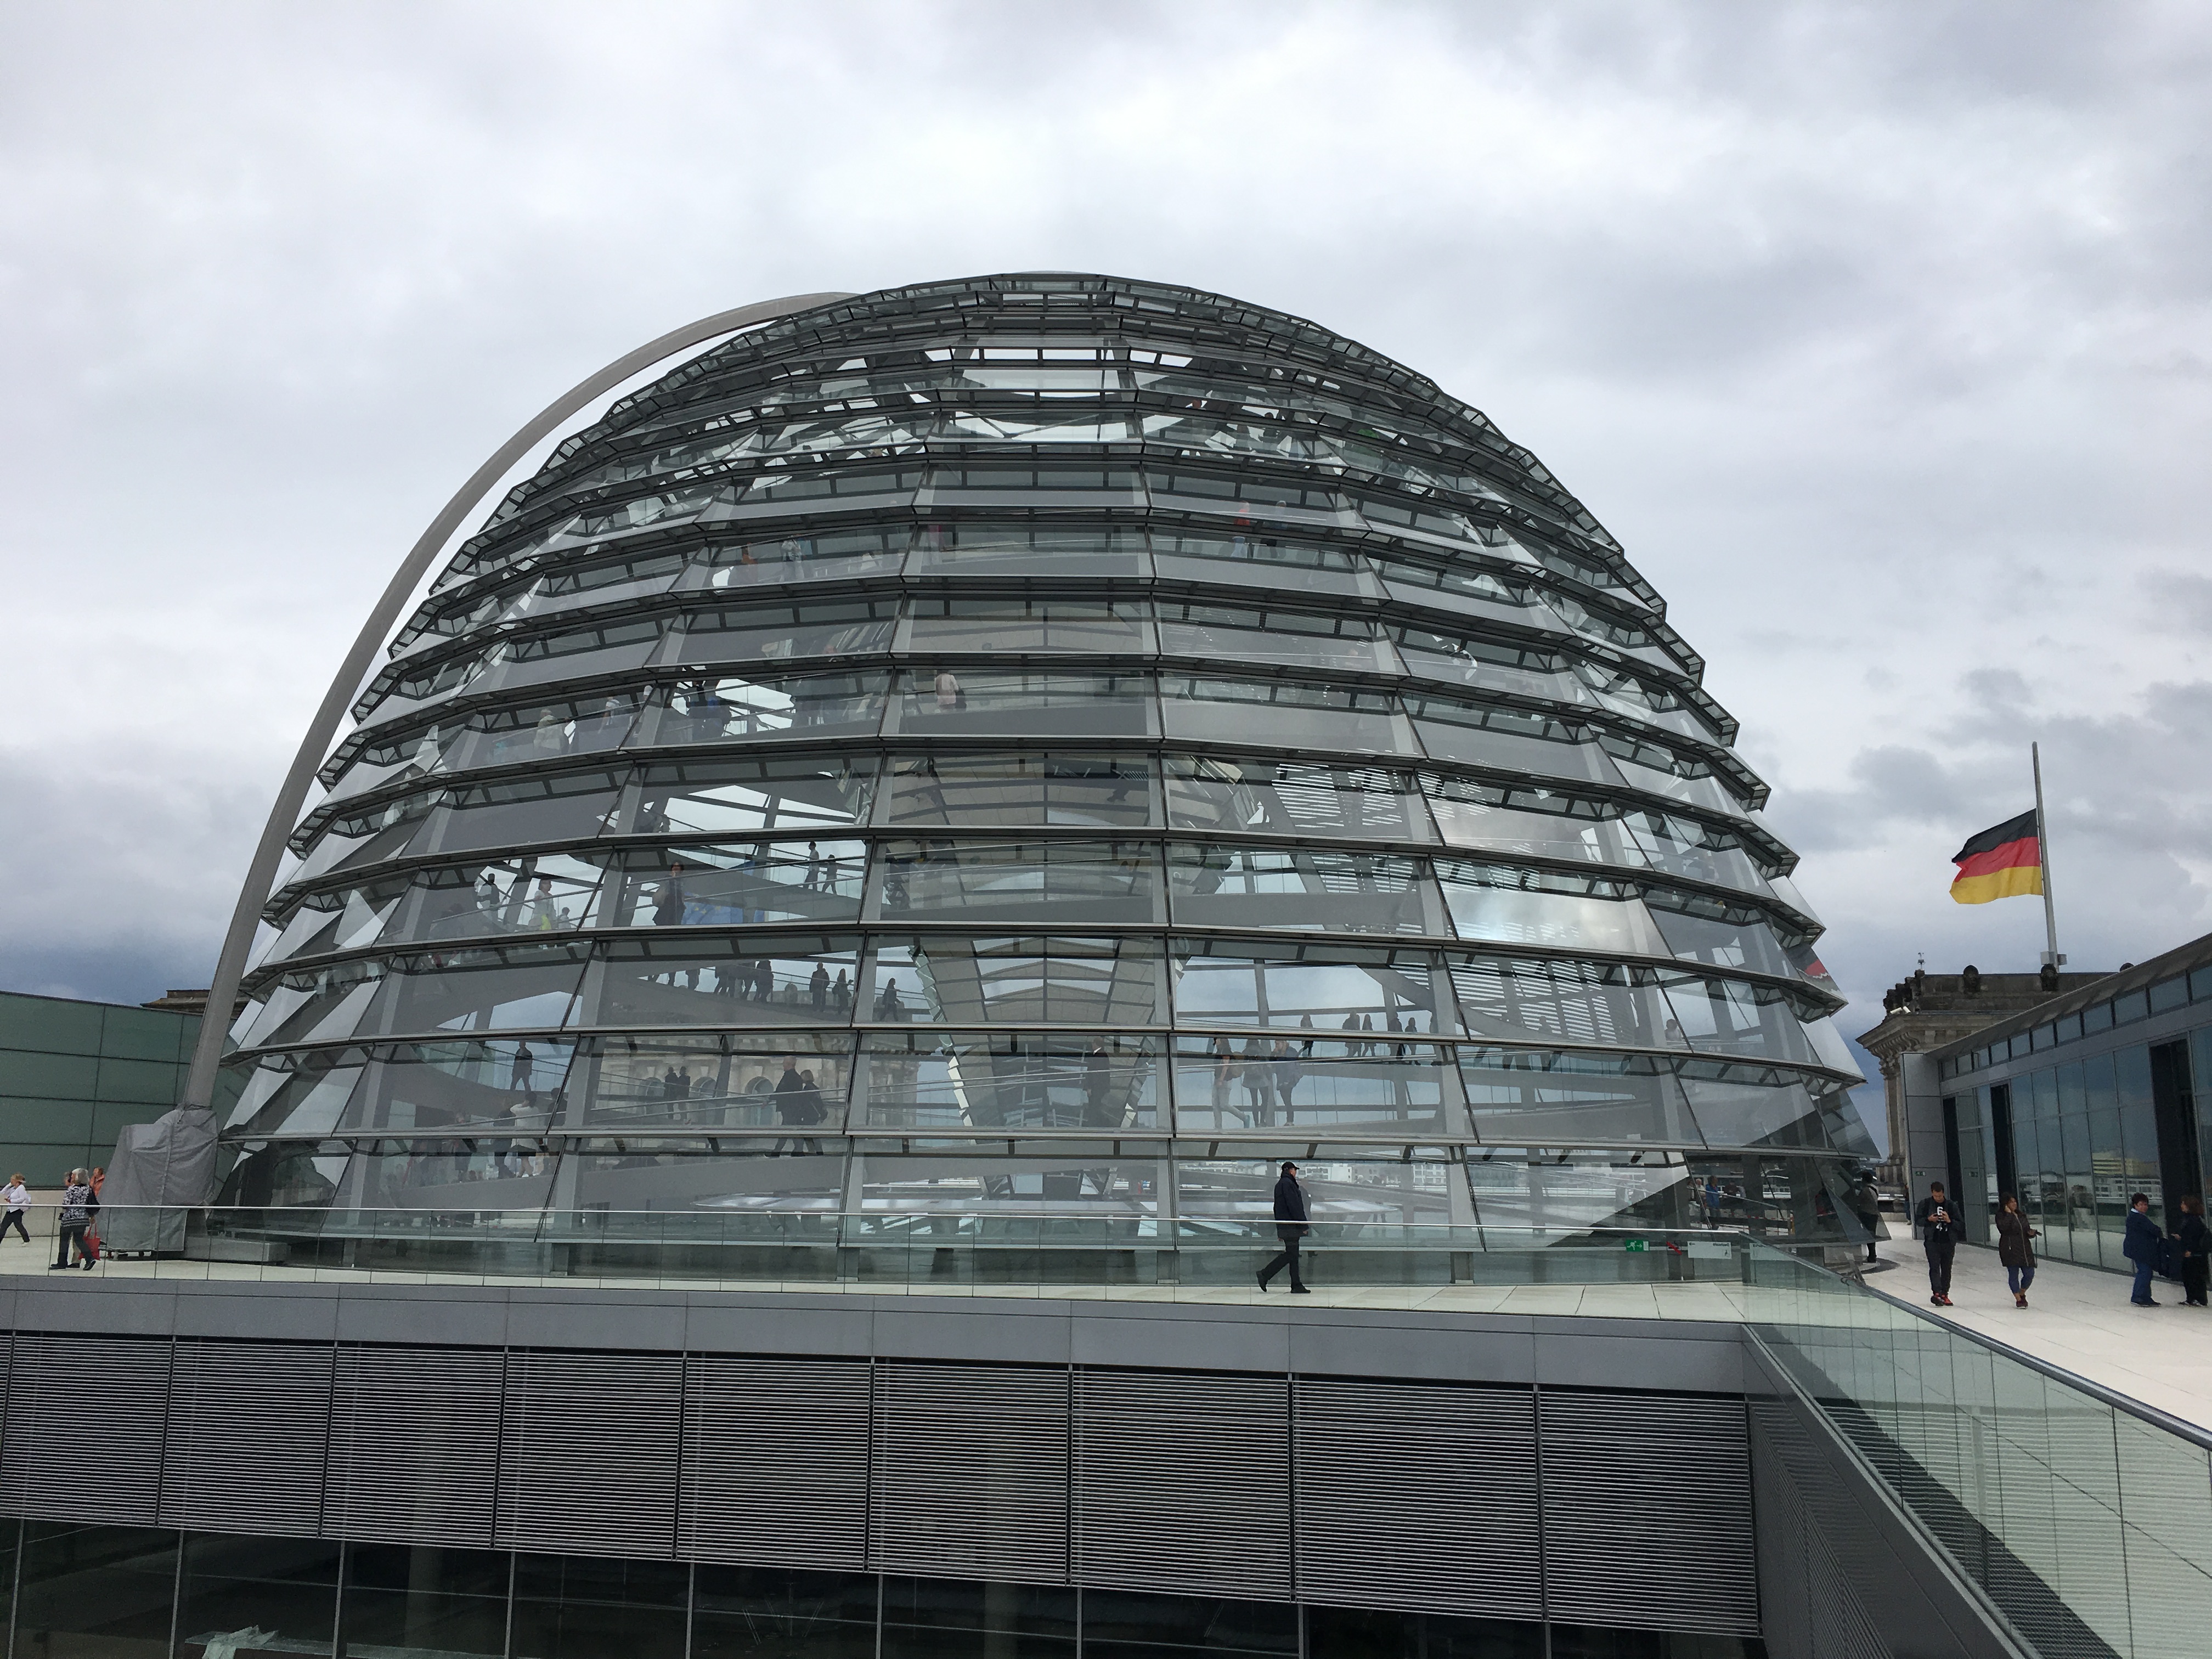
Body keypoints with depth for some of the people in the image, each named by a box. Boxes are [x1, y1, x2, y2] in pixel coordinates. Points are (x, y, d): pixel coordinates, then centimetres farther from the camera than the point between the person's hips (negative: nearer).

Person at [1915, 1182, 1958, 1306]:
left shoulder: (1951, 1205, 3)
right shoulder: (1925, 1204, 2)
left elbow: (1959, 1224, 4)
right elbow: (1917, 1221, 6)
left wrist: (1949, 1221, -15)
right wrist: (1928, 1220, -12)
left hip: (1948, 1242, 2)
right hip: (1932, 1241, -2)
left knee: (1947, 1269, 7)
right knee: (1934, 1267, -13)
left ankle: (1944, 1294, 14)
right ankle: (1936, 1293, -22)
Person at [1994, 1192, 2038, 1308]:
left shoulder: (2021, 1216, 15)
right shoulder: (2001, 1216, -3)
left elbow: (2027, 1231, 22)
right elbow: (2003, 1227, -22)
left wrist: (2031, 1233, 0)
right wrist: (2008, 1214, -17)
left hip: (2025, 1249, 6)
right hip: (2010, 1249, -6)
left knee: (2030, 1274, 4)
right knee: (2013, 1274, -2)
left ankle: (2022, 1294, 30)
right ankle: (2018, 1299, 10)